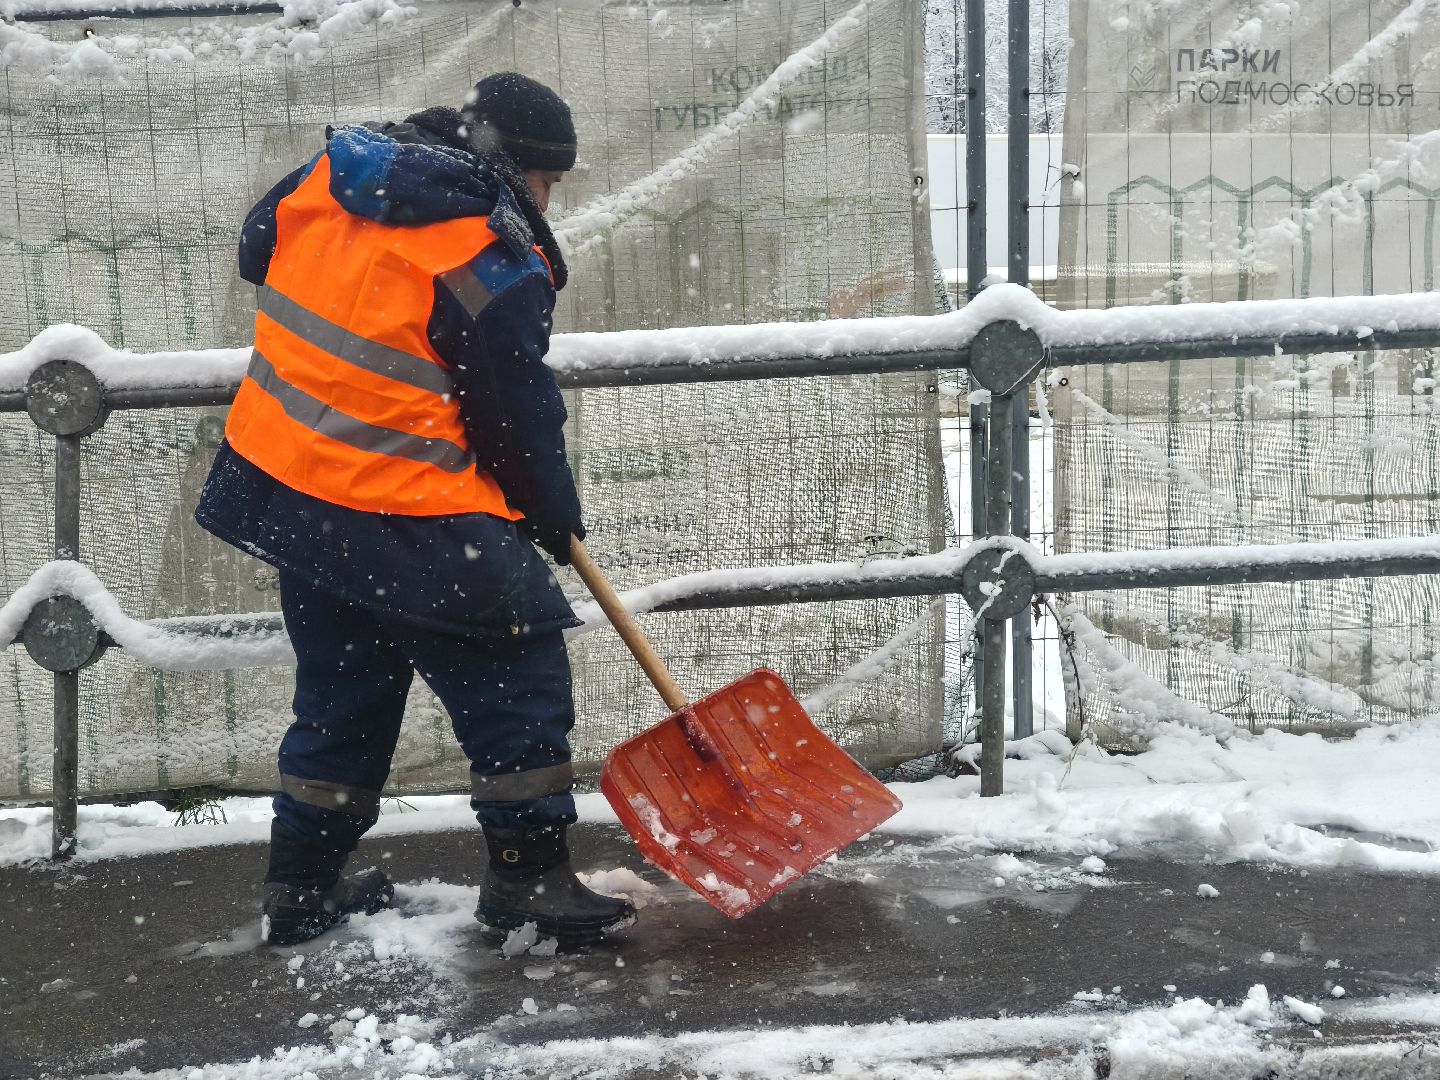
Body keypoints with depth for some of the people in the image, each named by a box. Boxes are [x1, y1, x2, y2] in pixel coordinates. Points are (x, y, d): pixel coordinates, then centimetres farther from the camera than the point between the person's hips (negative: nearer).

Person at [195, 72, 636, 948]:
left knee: (342, 687, 21)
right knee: (517, 676, 5)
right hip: (402, 518, -8)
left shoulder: (329, 175, 5)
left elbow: (258, 251, 23)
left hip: (281, 483, 8)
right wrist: (555, 516, 8)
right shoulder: (495, 267, -16)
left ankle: (303, 887, 30)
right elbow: (519, 420, -8)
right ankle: (529, 879, 12)